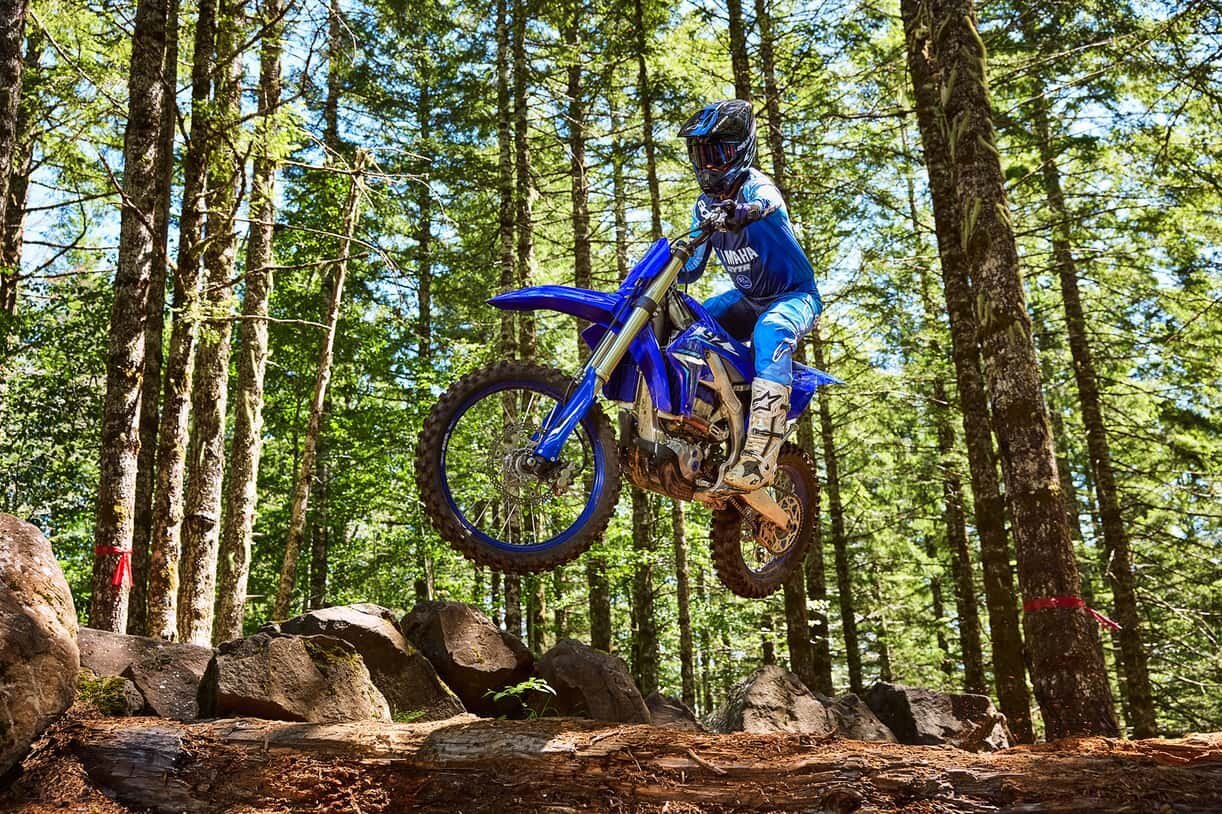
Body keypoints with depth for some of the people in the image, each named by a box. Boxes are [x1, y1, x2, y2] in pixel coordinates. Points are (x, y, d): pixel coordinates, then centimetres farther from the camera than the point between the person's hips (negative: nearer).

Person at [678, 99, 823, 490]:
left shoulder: (755, 185, -15)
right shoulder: (704, 205, 7)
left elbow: (766, 204, -42)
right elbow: (692, 266, 8)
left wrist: (737, 212, -64)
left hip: (794, 296, -8)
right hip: (748, 299, 8)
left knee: (770, 332, -39)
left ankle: (761, 454, -51)